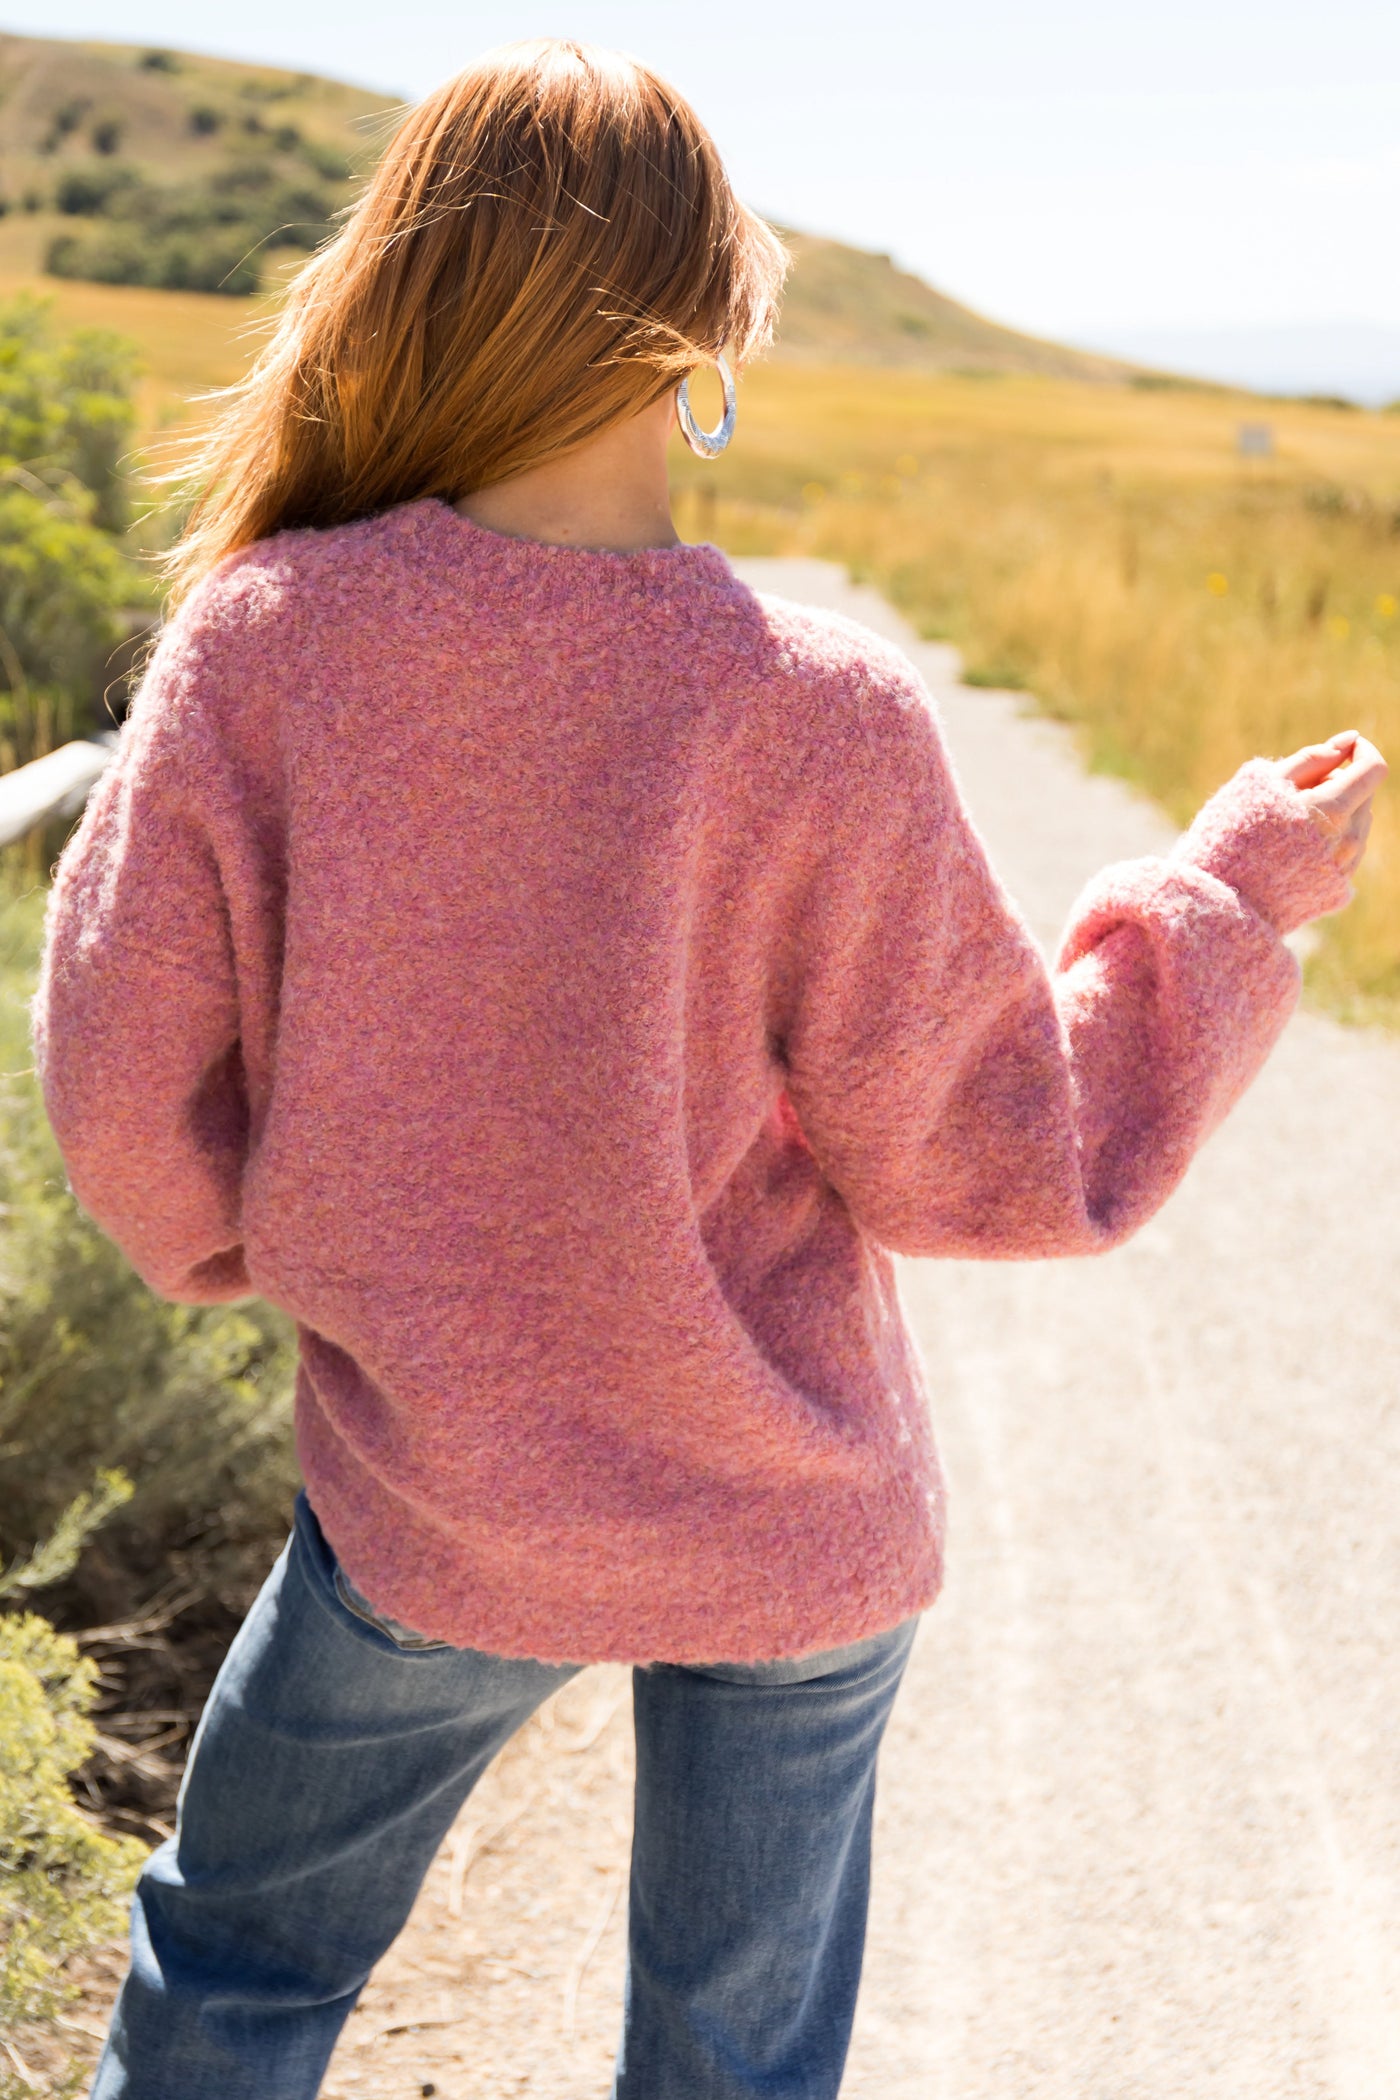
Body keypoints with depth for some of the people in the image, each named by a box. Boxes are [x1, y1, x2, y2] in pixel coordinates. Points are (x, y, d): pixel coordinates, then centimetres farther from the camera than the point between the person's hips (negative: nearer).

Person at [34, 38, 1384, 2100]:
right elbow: (992, 1164, -12)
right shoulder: (818, 712, -21)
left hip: (432, 1513, 1)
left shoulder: (258, 641, -17)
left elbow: (130, 1097, -10)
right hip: (799, 1535, 0)